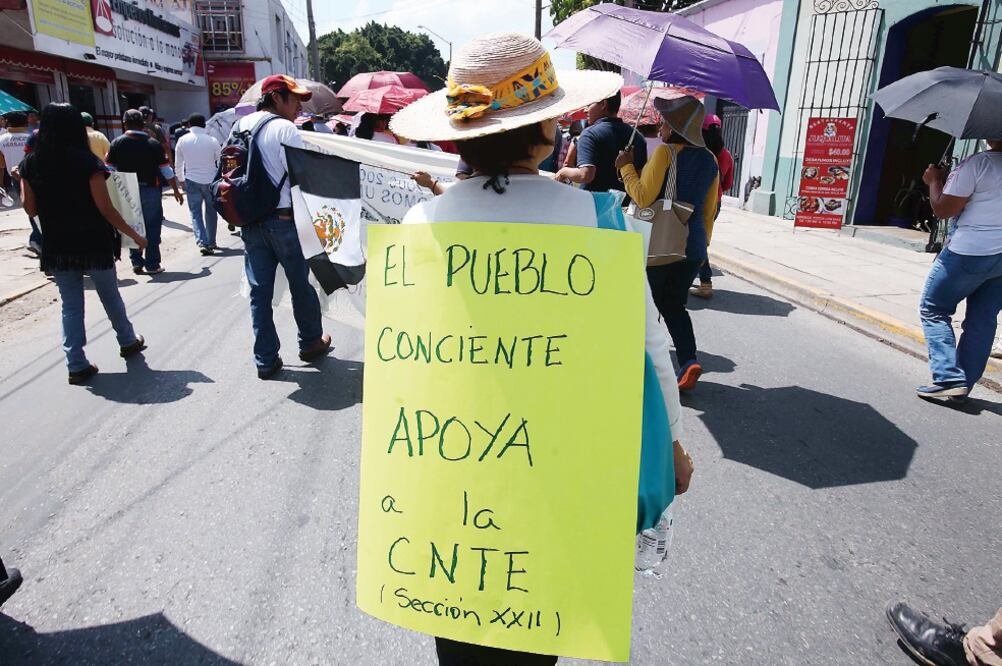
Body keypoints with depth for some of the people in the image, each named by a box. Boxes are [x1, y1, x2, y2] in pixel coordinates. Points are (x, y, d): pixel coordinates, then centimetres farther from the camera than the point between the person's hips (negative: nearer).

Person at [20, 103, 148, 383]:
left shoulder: (32, 163, -1)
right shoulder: (87, 161, -13)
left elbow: (31, 209, 5)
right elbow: (105, 208, -15)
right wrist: (134, 235, -6)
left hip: (57, 246, 3)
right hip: (93, 243, -3)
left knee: (70, 305, 10)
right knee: (110, 297, 17)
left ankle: (77, 364, 10)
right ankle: (128, 341, 36)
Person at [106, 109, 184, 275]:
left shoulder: (117, 143, -2)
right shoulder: (154, 144, -6)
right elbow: (166, 170, -5)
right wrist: (176, 190, 6)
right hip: (150, 189, -2)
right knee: (152, 227, 5)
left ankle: (137, 263, 15)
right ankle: (152, 265, 7)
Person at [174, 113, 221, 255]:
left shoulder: (183, 140, -2)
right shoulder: (212, 140, -8)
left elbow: (178, 163, 5)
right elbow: (221, 161, -2)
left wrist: (181, 179, 19)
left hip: (192, 181, 0)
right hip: (210, 180, 0)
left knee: (195, 213, 4)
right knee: (210, 212, 15)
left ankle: (202, 242, -12)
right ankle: (211, 242, 20)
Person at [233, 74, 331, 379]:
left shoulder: (239, 127, 10)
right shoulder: (284, 128, -12)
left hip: (250, 222, 6)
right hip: (284, 219, -6)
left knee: (259, 290, 8)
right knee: (301, 285, 12)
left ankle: (266, 360, 14)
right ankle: (311, 344, 28)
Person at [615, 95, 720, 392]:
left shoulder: (665, 152, -13)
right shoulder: (709, 159, 8)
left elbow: (643, 197, -18)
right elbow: (709, 211, 13)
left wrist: (626, 167, -6)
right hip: (693, 246, 6)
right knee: (674, 305, 16)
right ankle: (689, 360, -1)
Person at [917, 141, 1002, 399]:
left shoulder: (977, 164, -15)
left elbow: (943, 209, -14)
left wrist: (934, 181, 1)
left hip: (971, 251, -7)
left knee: (933, 310, 5)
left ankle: (949, 378, -5)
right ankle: (964, 384, 17)